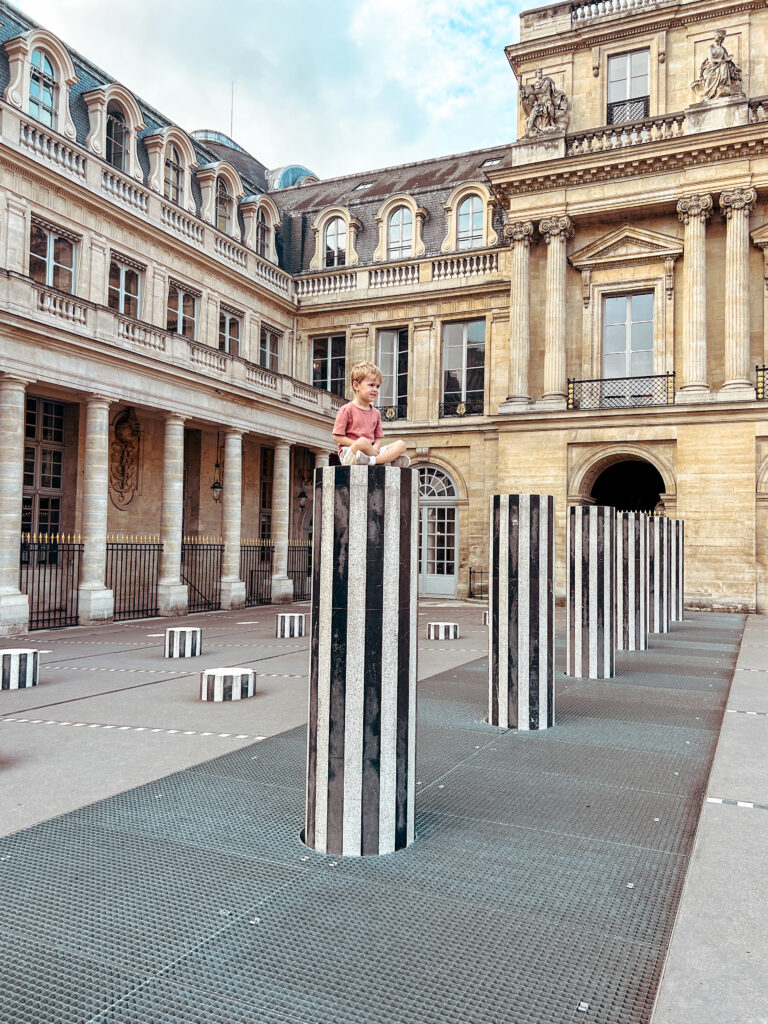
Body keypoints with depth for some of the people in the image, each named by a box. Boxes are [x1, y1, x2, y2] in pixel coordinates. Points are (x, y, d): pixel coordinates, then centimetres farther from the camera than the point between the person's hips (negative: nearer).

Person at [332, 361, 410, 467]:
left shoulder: (376, 413, 16)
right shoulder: (347, 410, -3)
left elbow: (378, 438, 15)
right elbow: (337, 437, -8)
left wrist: (375, 447, -10)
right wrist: (358, 444, -16)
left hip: (371, 451, 7)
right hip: (349, 453, -7)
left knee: (401, 444, -10)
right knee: (362, 442, -40)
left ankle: (372, 460, -34)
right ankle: (389, 459, -20)